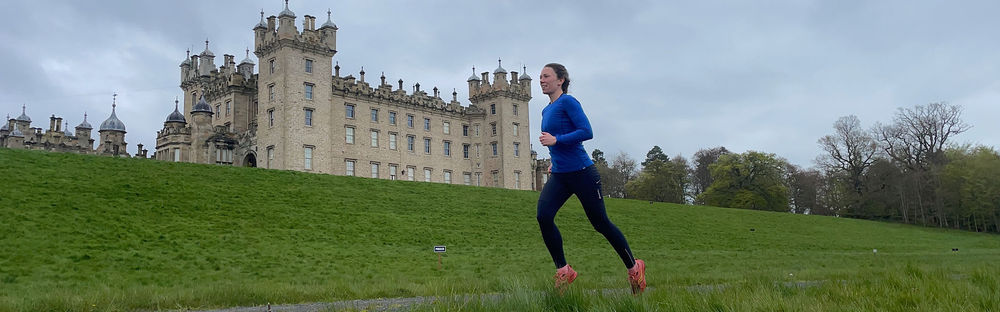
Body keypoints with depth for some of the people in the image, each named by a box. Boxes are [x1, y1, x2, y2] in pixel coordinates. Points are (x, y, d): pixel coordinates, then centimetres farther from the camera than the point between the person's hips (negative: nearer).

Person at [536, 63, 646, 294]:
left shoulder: (568, 102, -9)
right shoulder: (546, 110, 15)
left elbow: (586, 132, -18)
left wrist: (556, 140, -21)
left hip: (582, 173, -7)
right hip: (559, 176, 7)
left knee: (600, 223, 2)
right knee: (544, 216, -13)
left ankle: (634, 268, 21)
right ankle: (563, 271, -2)